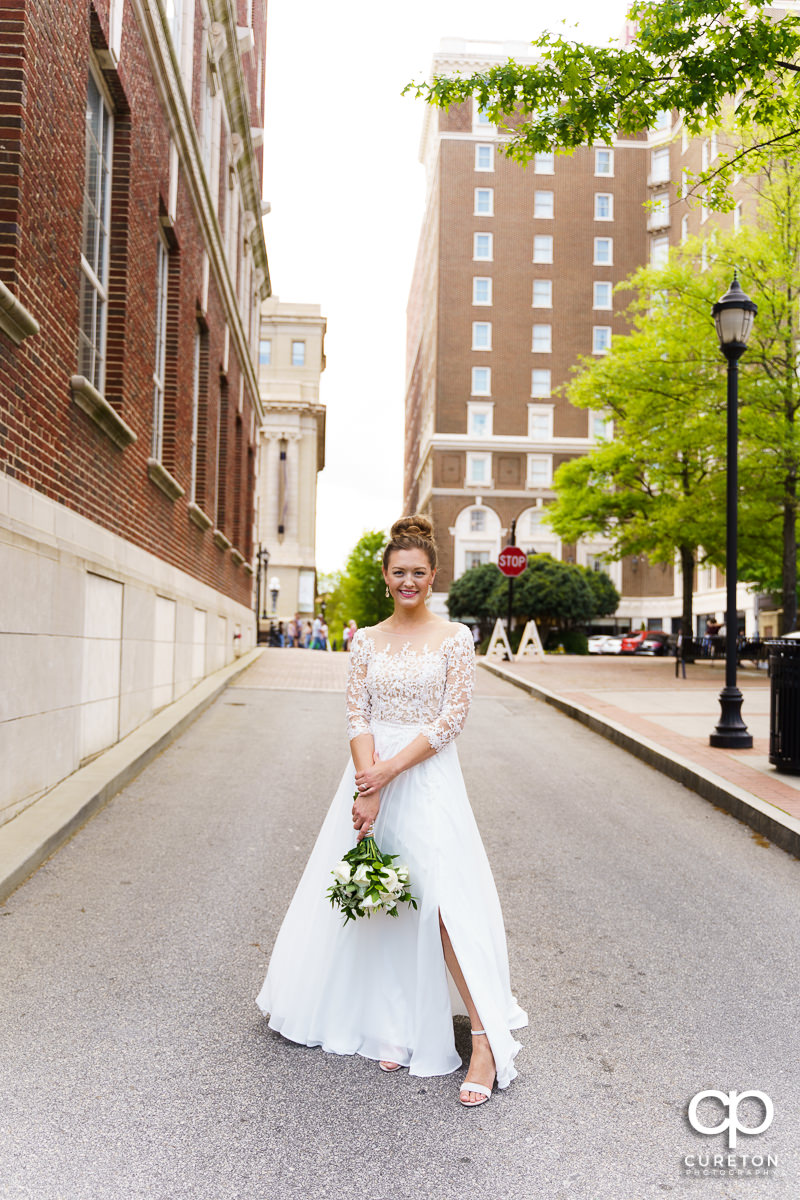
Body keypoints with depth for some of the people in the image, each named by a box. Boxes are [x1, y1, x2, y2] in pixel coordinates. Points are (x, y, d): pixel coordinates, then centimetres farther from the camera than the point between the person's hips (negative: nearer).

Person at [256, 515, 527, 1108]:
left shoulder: (454, 637, -1)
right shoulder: (367, 640, 7)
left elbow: (453, 717, -8)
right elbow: (358, 717, 1)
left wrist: (390, 770, -15)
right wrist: (367, 789, -13)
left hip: (428, 777, -3)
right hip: (371, 775, 4)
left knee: (443, 900, -12)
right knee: (380, 900, 8)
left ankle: (485, 1041, -4)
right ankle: (393, 1027, 23)